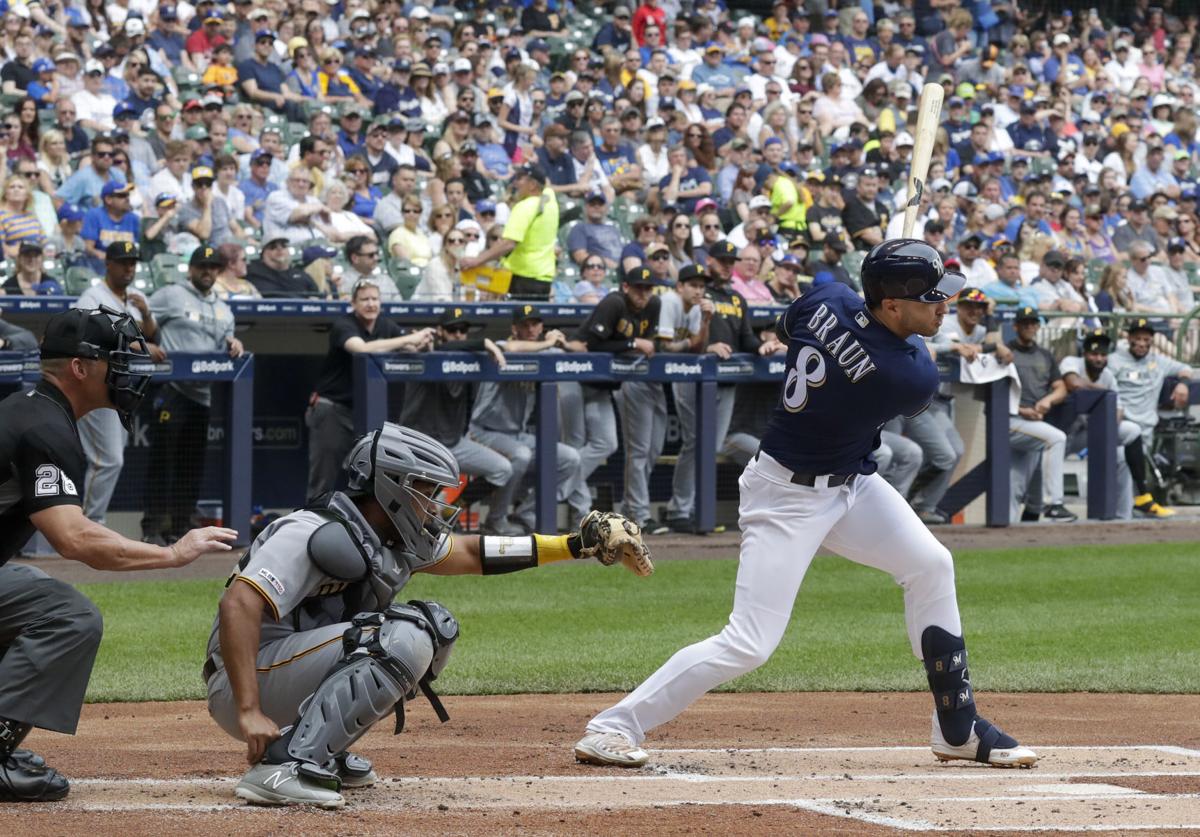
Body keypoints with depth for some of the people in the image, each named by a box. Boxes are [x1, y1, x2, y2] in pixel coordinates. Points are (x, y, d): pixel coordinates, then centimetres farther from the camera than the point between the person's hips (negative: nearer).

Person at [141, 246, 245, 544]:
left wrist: (233, 346, -2)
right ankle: (152, 528, -9)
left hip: (203, 394, 7)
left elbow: (223, 352, 19)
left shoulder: (223, 310, 23)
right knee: (162, 460, -9)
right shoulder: (170, 296, 3)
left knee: (192, 465, 8)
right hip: (171, 390, -7)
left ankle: (180, 527, 14)